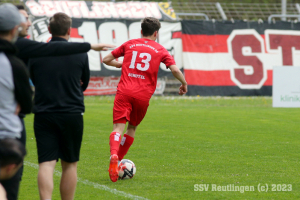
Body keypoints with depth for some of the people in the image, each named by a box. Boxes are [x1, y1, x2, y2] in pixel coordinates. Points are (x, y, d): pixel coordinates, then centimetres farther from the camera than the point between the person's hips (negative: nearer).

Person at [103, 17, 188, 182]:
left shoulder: (129, 44, 17)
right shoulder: (160, 50, 12)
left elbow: (106, 60, 21)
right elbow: (175, 70, 0)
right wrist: (184, 83, 18)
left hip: (124, 91, 0)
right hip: (143, 95, 0)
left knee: (118, 127, -10)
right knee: (132, 127, 19)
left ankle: (114, 156, -37)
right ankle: (118, 160, 16)